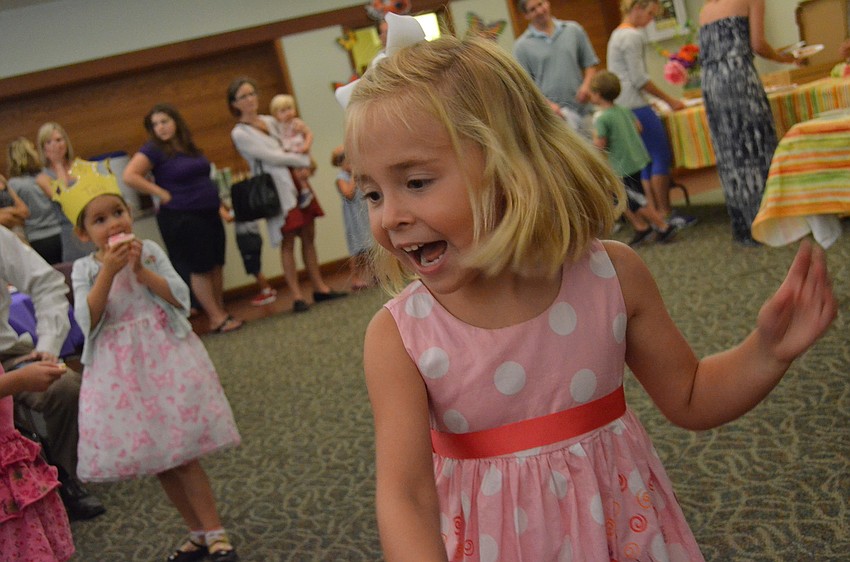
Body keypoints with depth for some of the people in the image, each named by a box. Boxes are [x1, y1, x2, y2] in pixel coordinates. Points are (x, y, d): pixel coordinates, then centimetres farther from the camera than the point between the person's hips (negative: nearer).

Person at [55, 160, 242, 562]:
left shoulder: (149, 251, -1)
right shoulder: (84, 269, 1)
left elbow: (181, 298, -9)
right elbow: (88, 321, -12)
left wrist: (140, 268, -16)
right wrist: (108, 271, -19)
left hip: (165, 359, -2)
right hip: (119, 371, 3)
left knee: (182, 456, -4)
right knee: (158, 462, 10)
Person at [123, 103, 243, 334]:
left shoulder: (190, 148, 12)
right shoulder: (154, 150, -8)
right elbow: (129, 176, -19)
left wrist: (218, 203, 15)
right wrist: (163, 194, -16)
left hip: (209, 213, 7)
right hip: (181, 218, -7)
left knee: (216, 265, 9)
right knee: (200, 269, -1)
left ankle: (221, 312, 20)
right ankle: (216, 319, 7)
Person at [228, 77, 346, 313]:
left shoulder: (269, 121, 13)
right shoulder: (239, 134, -6)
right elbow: (272, 157, -12)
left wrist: (302, 166, -2)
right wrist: (304, 160, -8)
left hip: (298, 183, 6)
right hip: (279, 189, -6)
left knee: (309, 237, 7)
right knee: (288, 243, -4)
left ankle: (319, 287, 13)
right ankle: (296, 296, 1)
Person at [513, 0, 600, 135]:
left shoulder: (574, 30, 8)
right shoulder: (522, 45, 0)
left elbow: (590, 63, 13)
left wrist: (586, 84, -7)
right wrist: (547, 104, -15)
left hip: (580, 112, 3)